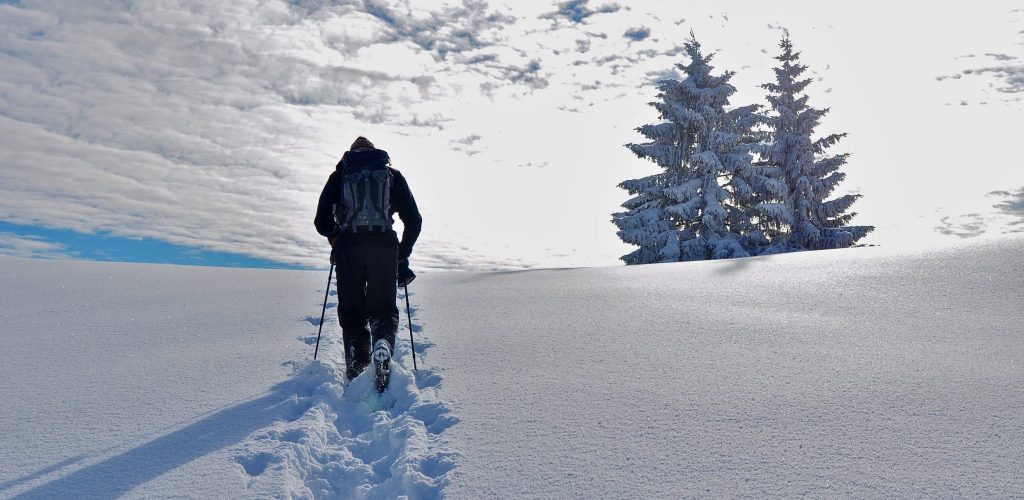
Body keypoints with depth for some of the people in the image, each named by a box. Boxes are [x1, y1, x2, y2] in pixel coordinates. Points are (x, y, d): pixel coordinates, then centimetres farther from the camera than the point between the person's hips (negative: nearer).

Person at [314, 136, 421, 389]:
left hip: (348, 247, 0)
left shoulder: (339, 175, 17)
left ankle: (356, 370, -1)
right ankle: (382, 345, -21)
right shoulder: (392, 174, 18)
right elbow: (414, 220, 11)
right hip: (384, 246, 0)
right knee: (384, 308, 9)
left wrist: (336, 239, 30)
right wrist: (403, 255, 19)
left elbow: (321, 221, 10)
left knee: (352, 312, 10)